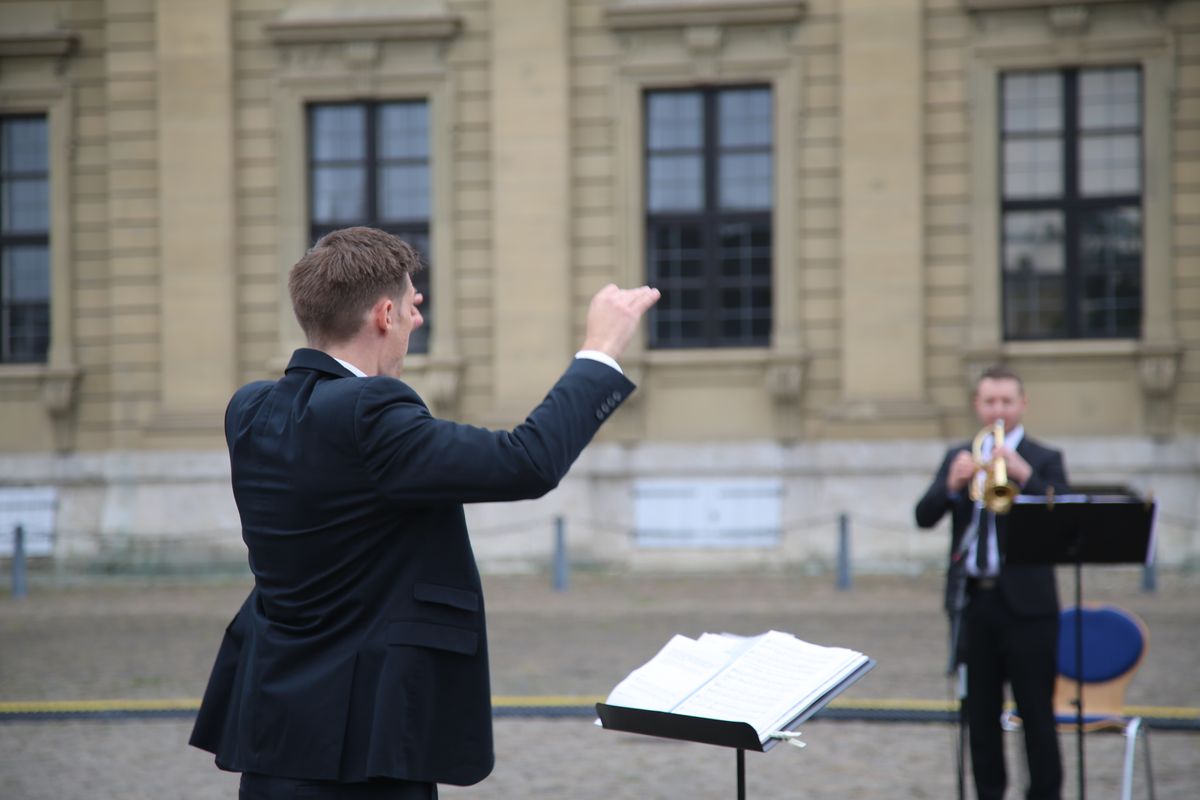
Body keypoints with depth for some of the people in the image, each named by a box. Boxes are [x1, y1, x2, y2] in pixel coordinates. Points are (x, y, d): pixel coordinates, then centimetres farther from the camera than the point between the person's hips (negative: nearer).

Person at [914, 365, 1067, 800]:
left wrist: (1024, 477, -29)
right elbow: (924, 516, 1)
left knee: (1036, 709, -3)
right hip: (973, 600, 4)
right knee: (980, 710, 9)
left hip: (1025, 601, -4)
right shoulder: (958, 457, 12)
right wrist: (951, 486, -19)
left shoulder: (1044, 460, 2)